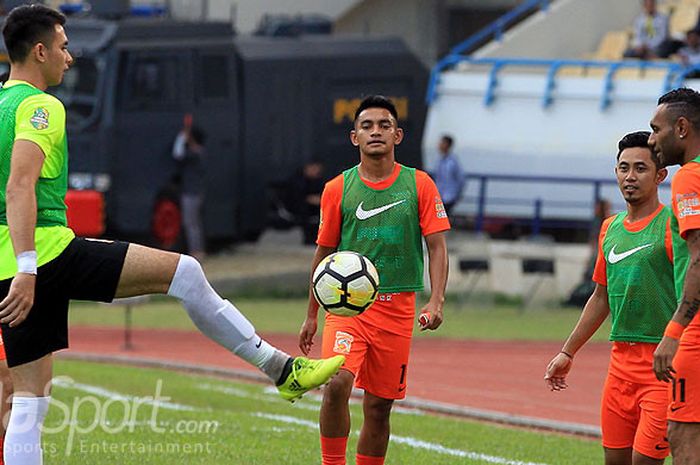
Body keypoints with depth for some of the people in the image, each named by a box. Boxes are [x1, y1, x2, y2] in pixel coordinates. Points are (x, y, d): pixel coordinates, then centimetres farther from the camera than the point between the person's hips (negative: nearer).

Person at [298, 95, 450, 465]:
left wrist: (435, 302, -13)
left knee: (379, 406, 5)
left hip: (397, 308, 1)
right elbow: (324, 251, 12)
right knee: (337, 383, -23)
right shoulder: (338, 189, 3)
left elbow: (437, 246, 1)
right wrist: (312, 315, 14)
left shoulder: (419, 185, 2)